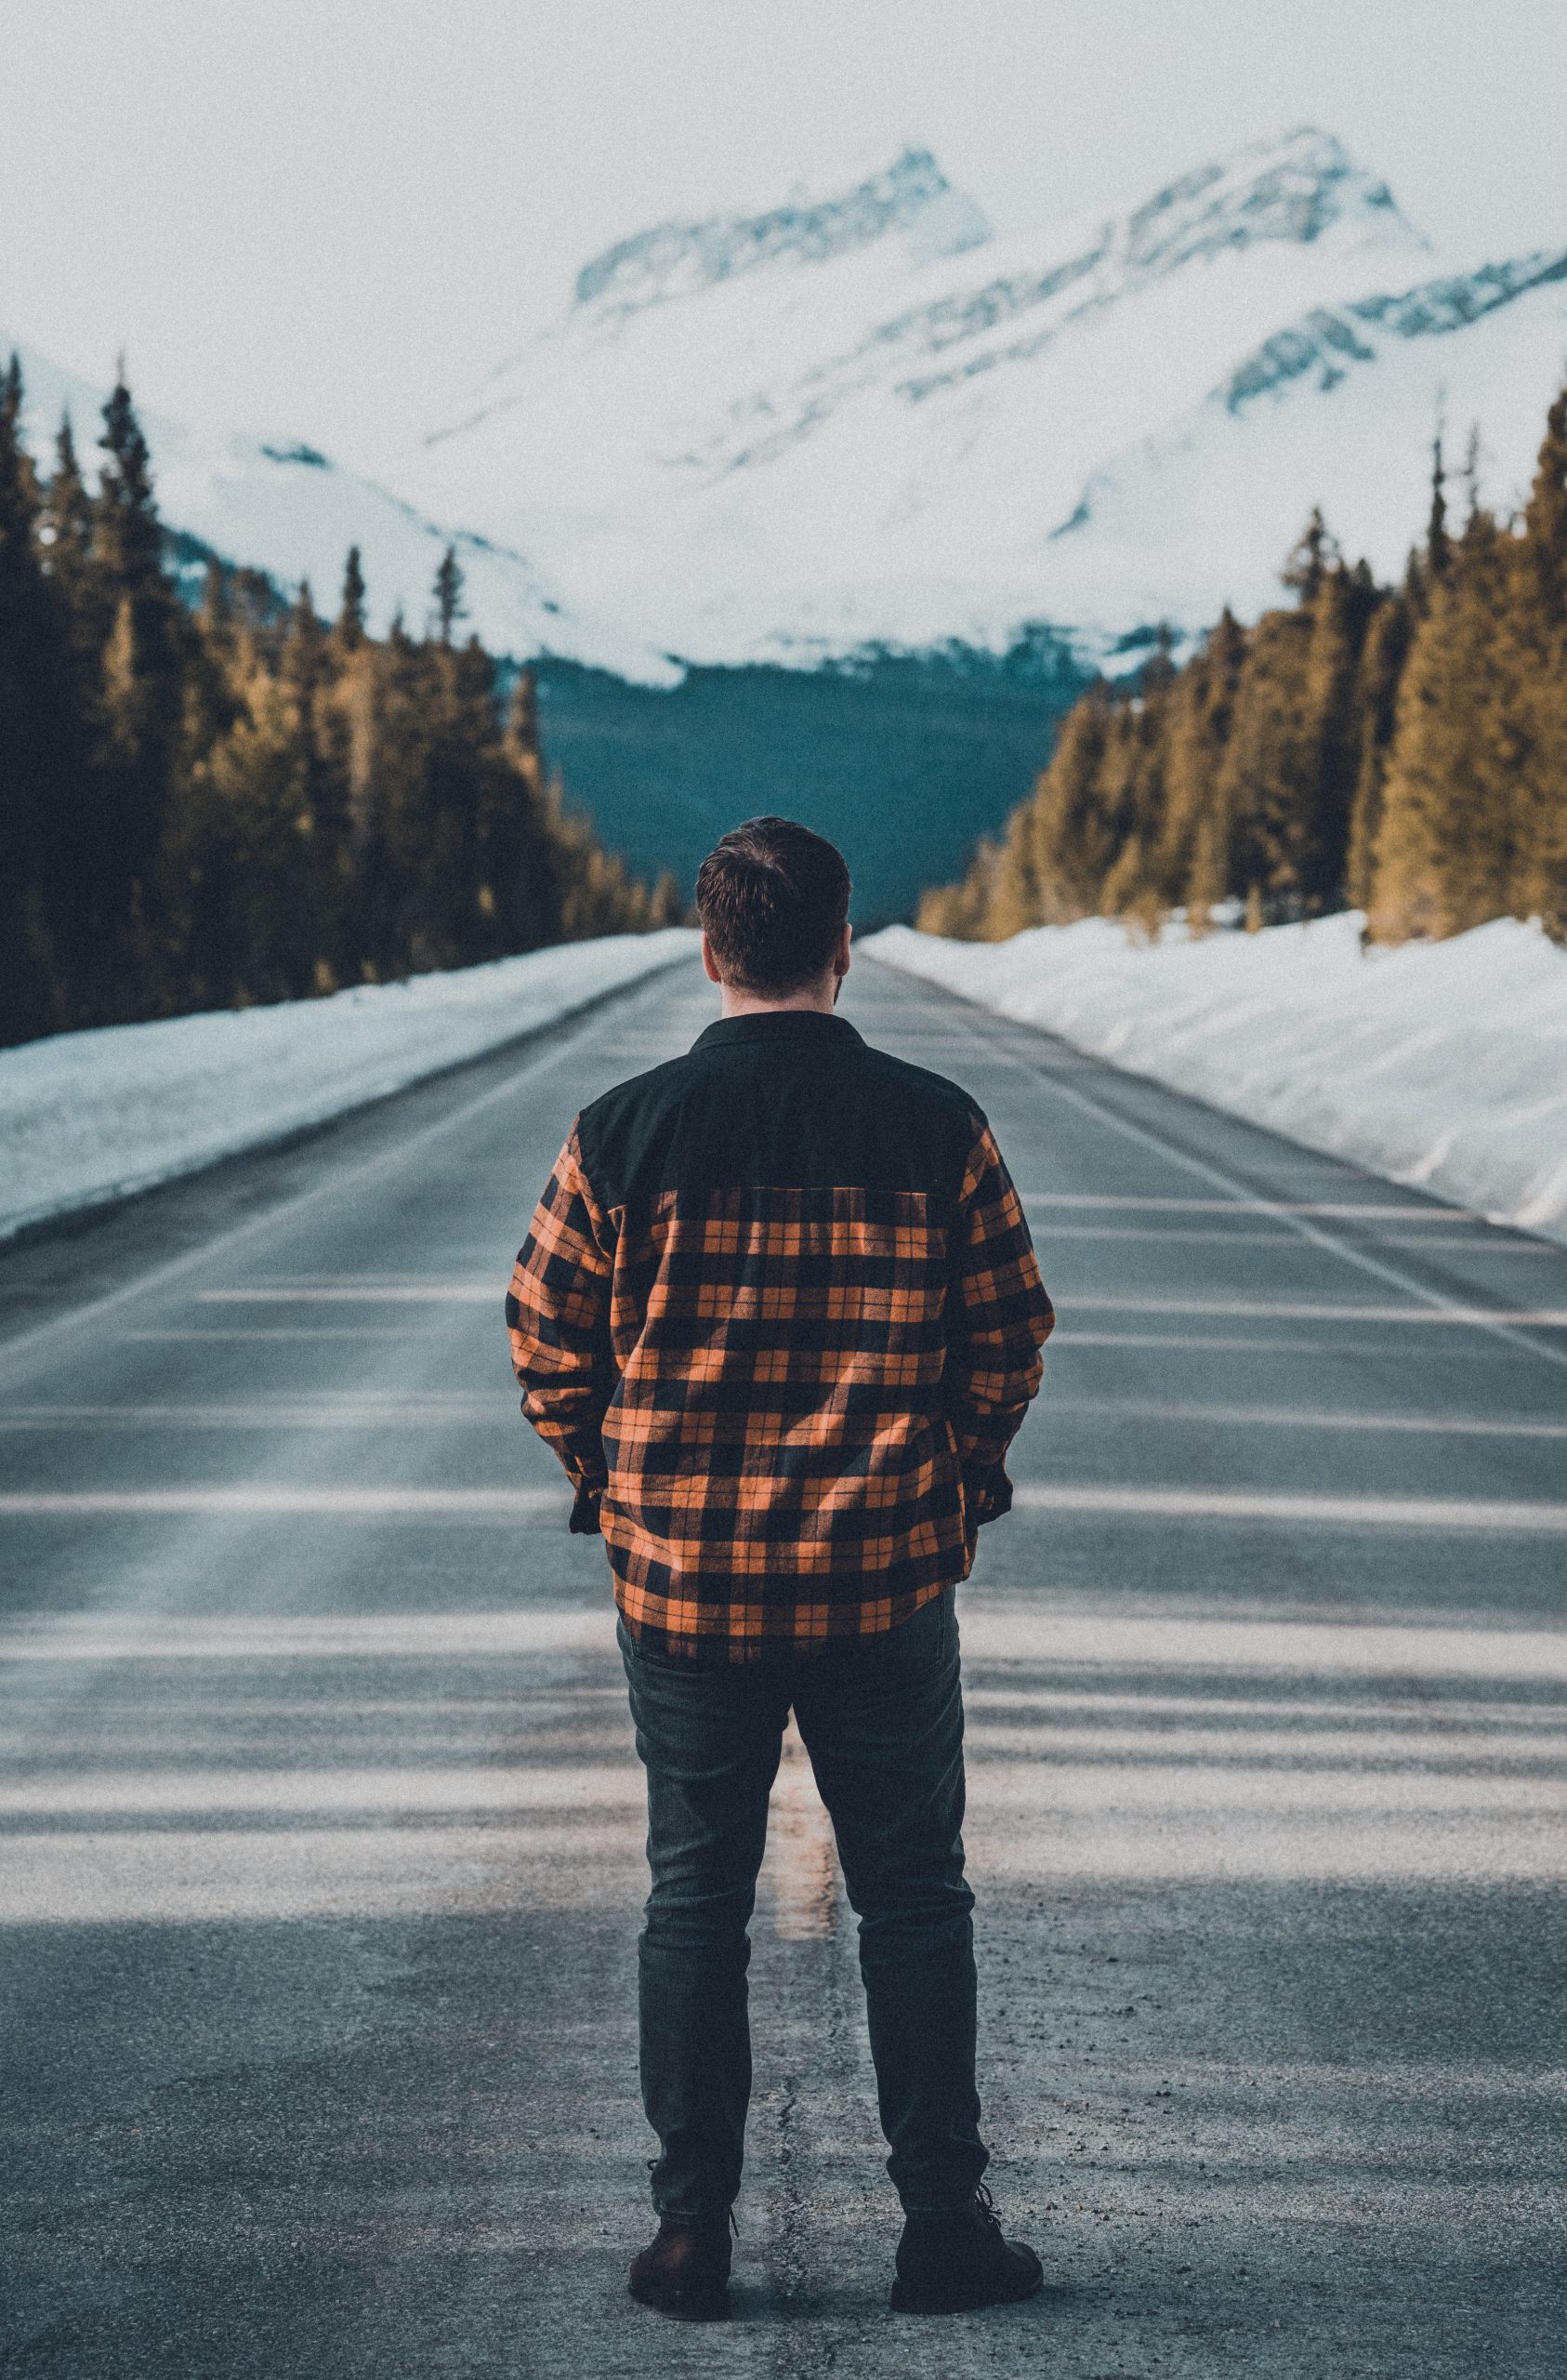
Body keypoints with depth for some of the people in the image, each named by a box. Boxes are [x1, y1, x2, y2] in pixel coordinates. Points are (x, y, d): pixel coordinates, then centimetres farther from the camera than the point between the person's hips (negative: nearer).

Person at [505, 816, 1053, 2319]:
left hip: (682, 1581, 0)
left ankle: (692, 2232, 16)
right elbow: (1011, 1337, 1)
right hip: (892, 1579, 0)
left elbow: (548, 1345, -1)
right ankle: (942, 2223, 16)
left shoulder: (622, 1136, -8)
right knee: (913, 1899, 12)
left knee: (695, 1898, 12)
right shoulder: (937, 1129, -7)